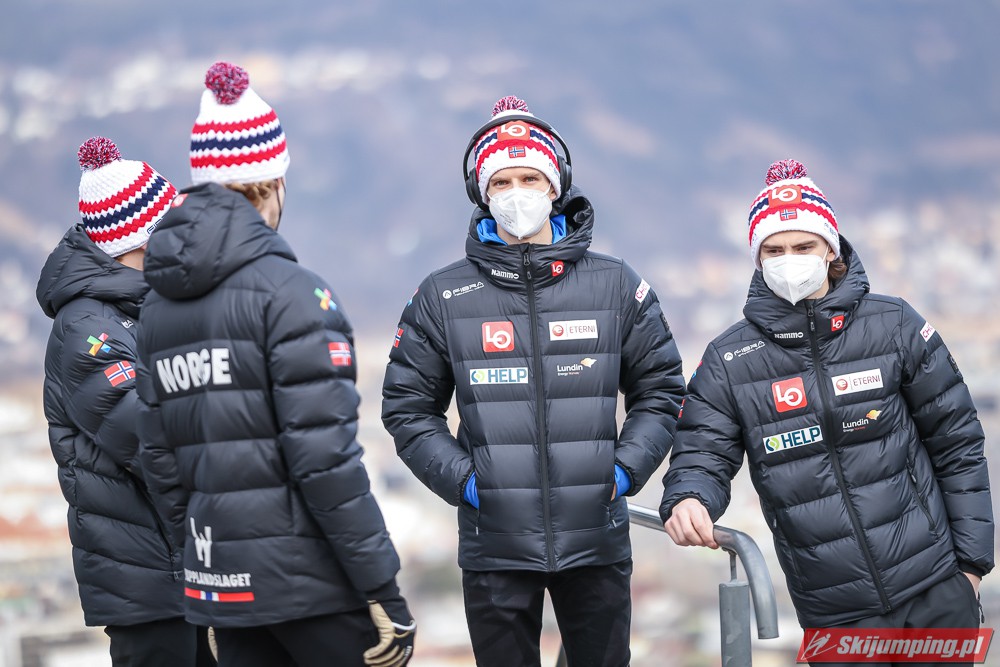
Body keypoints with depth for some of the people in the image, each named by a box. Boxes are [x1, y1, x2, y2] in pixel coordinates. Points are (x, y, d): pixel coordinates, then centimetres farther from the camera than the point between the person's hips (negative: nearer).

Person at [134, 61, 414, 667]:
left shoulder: (159, 305, 12)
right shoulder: (288, 290, -11)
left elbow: (162, 459, 13)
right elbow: (323, 454, -17)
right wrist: (383, 592, -14)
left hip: (220, 587, 7)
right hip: (309, 580, -7)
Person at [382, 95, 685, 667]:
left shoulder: (616, 286, 6)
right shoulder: (444, 297, 4)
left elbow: (660, 388, 11)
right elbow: (408, 405, 7)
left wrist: (626, 469, -4)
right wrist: (460, 478, -6)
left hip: (596, 540, 1)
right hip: (494, 545, -1)